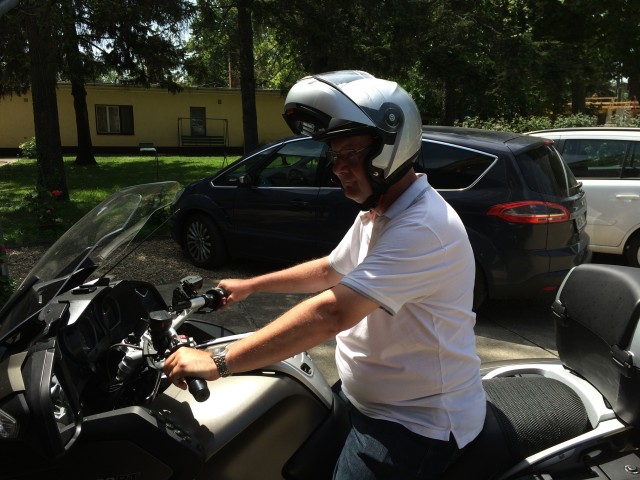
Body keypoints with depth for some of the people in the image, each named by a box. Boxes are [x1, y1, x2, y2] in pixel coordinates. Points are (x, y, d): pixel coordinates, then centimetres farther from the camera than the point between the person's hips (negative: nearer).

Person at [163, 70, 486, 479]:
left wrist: (219, 362, -32)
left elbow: (331, 312, -36)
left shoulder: (422, 227, -29)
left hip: (413, 424, -9)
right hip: (371, 399, 9)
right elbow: (330, 270, 18)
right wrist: (250, 286, 19)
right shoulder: (376, 213, 5)